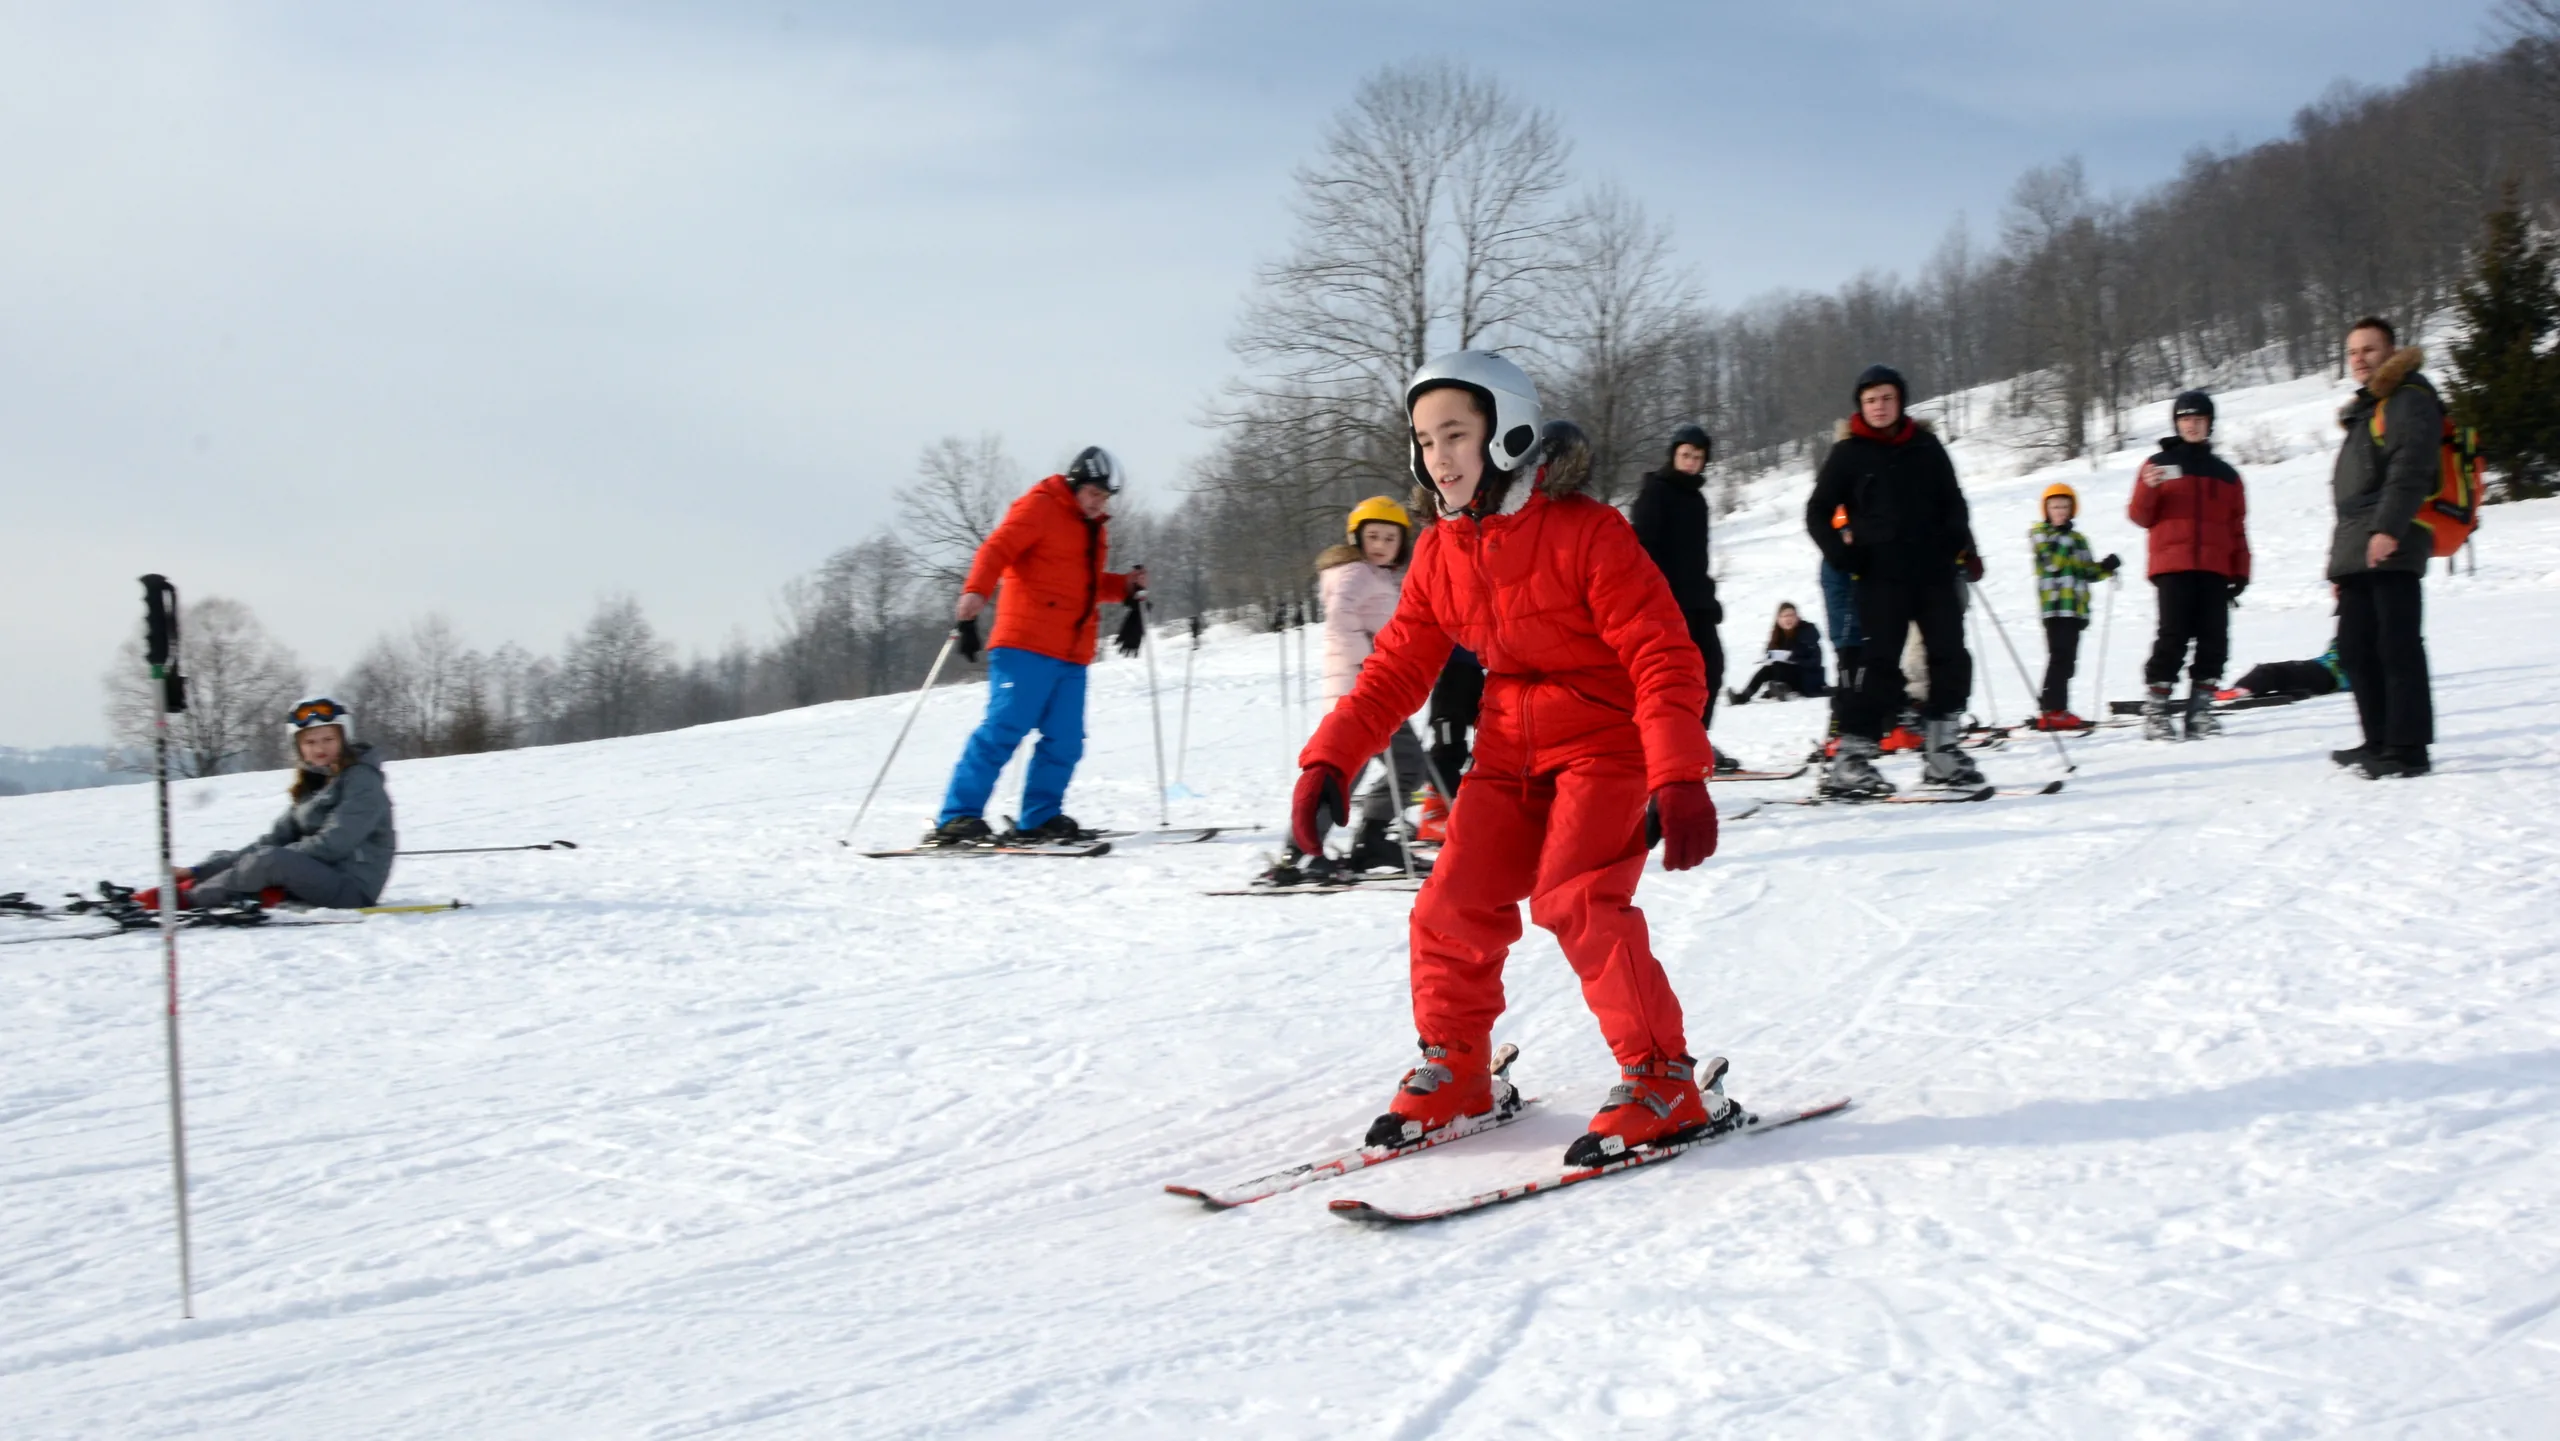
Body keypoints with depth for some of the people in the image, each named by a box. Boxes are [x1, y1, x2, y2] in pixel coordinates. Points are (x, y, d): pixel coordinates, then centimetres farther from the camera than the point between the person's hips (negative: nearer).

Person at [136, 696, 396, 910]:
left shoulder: (363, 781, -10)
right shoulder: (312, 784, 15)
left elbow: (331, 845, -18)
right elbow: (276, 838, 9)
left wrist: (262, 861, -14)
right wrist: (196, 871, 1)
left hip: (354, 886, -9)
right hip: (318, 876, 9)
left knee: (271, 859, -28)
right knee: (223, 859, 7)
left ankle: (186, 898, -18)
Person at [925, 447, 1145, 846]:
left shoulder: (1093, 528, 24)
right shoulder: (1040, 506, -1)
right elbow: (996, 549, -14)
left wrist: (1126, 585, 17)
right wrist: (975, 592, -31)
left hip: (1072, 653, 8)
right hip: (1026, 646, -8)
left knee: (1065, 741, 1)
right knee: (1004, 729, -13)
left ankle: (1040, 820, 11)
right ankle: (957, 818, -11)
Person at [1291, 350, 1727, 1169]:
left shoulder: (1585, 532, -17)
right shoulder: (1439, 555, 3)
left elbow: (1664, 657, -20)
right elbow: (1397, 669, 6)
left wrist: (1679, 779, -29)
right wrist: (1328, 761, -5)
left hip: (1604, 741, -6)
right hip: (1509, 751, 6)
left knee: (1575, 900, -22)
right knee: (1453, 907, -3)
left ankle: (1666, 1084, -11)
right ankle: (1454, 1073, 17)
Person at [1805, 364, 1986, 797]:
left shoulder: (1925, 446, 10)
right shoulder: (1849, 454, 1)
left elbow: (1952, 501, 18)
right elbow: (1817, 514, 6)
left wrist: (1964, 548, 5)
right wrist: (1845, 555, -8)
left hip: (1935, 570, 4)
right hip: (1881, 576, -4)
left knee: (1951, 659, 4)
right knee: (1882, 667, -10)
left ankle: (1940, 753, 15)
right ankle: (1848, 761, -6)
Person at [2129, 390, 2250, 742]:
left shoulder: (2225, 473, 18)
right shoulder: (2158, 465, 10)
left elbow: (2237, 528, 19)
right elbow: (2141, 517, 6)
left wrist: (2240, 571, 10)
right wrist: (2148, 489, -14)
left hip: (2214, 570, 4)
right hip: (2172, 567, -3)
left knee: (2214, 640, -2)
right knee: (2173, 637, -11)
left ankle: (2201, 709, 2)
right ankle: (2155, 710, -9)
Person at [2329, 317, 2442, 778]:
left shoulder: (2409, 400, -1)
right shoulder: (2366, 410, 29)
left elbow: (2410, 471, -16)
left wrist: (2388, 529, -27)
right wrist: (2340, 561, 26)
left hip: (2390, 549, -10)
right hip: (2356, 554, 10)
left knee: (2397, 647, -11)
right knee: (2355, 649, 10)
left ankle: (2407, 749, -12)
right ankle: (2379, 743, 17)